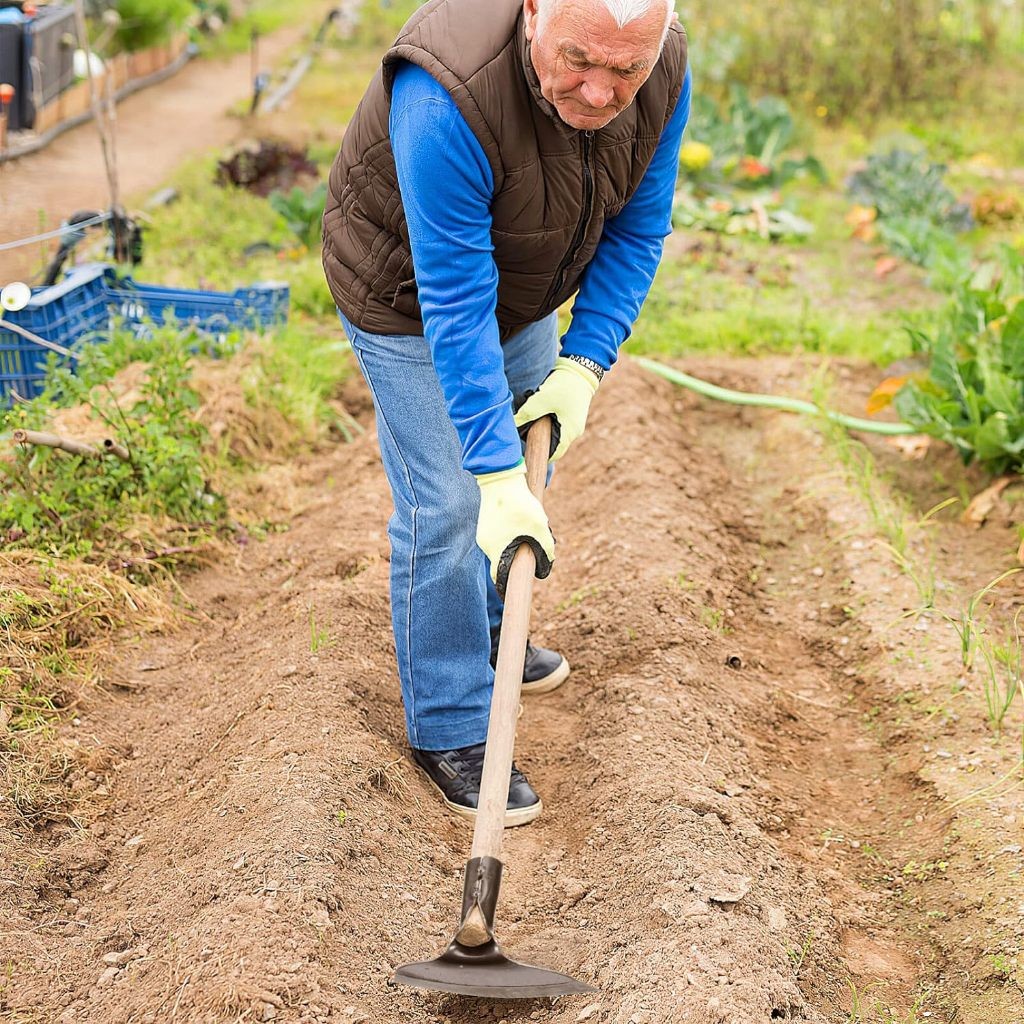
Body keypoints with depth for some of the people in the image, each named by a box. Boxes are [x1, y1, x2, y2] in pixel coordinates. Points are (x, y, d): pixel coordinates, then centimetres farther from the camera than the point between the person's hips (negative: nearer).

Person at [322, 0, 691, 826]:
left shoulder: (664, 73, -24)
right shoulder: (446, 99, -42)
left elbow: (636, 231, -11)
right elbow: (455, 302, -40)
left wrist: (583, 366, -20)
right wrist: (498, 478, -40)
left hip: (522, 282, 7)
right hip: (408, 292, -6)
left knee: (530, 451, 20)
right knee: (448, 503, -9)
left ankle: (487, 632, 45)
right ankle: (448, 730, 7)